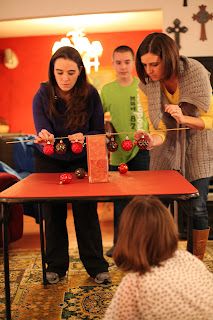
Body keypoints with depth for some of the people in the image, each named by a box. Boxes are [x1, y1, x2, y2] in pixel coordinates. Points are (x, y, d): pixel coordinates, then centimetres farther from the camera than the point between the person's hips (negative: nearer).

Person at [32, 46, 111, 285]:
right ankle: (56, 266, 21)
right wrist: (43, 138, -46)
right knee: (53, 213, 5)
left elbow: (99, 132, -11)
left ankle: (97, 267, 14)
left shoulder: (90, 95, -14)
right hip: (50, 161, 1)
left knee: (86, 212, -1)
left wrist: (83, 137, -32)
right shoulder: (43, 95, -15)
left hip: (82, 160, 0)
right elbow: (42, 130, -22)